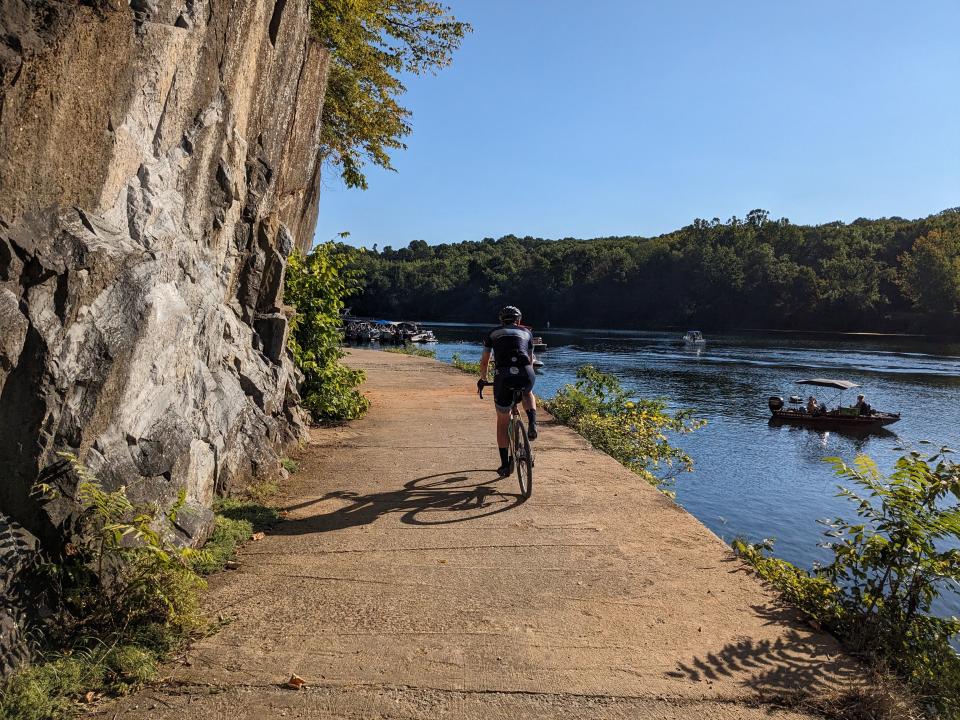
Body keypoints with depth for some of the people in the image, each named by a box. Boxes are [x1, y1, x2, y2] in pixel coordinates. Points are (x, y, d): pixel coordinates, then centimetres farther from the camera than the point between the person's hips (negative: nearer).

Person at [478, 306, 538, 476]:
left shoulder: (493, 333, 25)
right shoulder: (527, 333, 28)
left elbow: (484, 361, 32)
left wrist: (482, 379, 50)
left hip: (503, 376, -1)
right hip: (526, 375, 1)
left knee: (502, 421, 16)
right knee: (528, 394, 37)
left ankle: (505, 465, 17)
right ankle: (532, 422, 9)